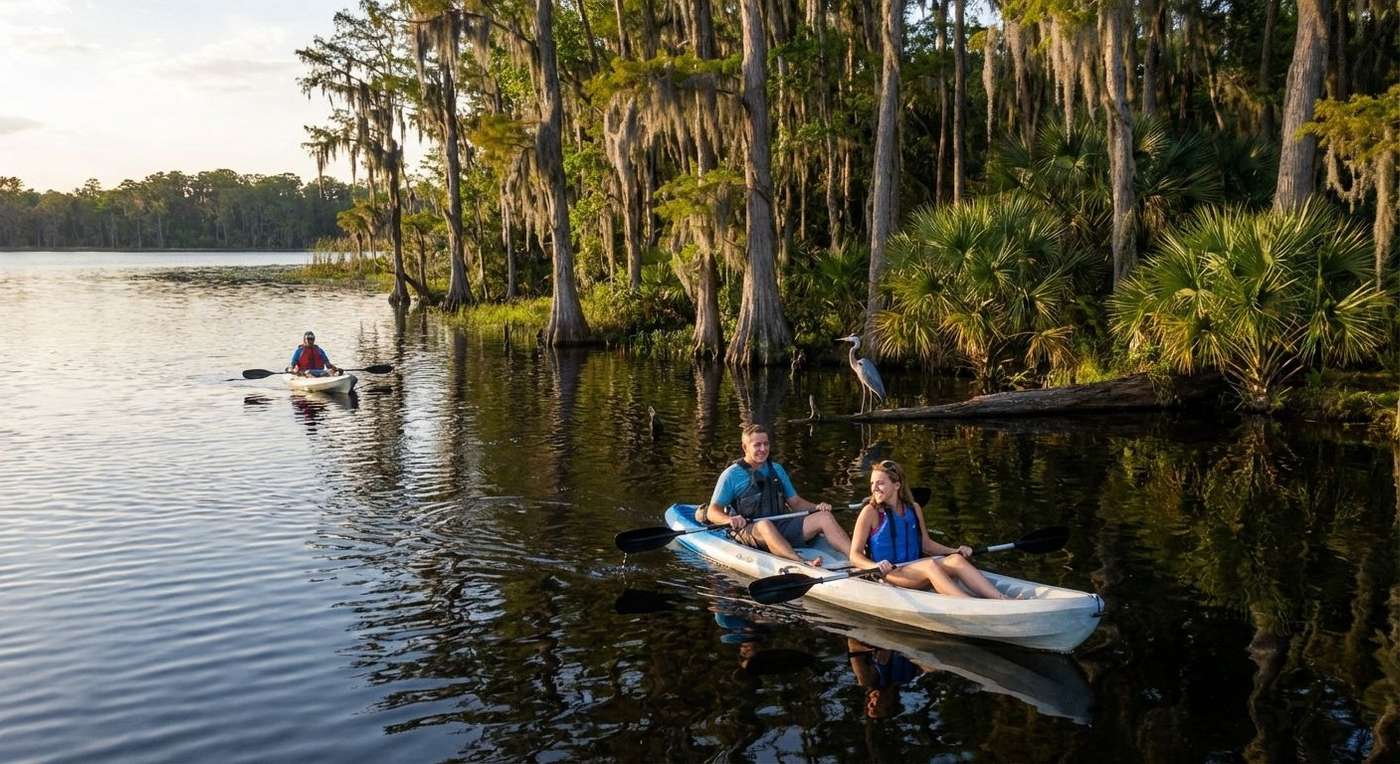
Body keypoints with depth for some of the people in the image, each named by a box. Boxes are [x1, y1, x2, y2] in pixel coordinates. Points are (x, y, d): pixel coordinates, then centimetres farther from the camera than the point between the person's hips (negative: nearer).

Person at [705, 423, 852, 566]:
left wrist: (816, 507, 2)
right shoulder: (732, 474, 2)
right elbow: (712, 512, -2)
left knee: (824, 517, -13)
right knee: (765, 525, -40)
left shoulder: (776, 469, 20)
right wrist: (729, 520, -24)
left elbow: (795, 502, 23)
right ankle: (804, 565, -61)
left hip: (781, 527, 6)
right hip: (748, 530, -5)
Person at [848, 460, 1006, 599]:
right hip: (888, 575, -5)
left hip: (914, 569, 5)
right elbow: (855, 555, -5)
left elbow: (926, 544, 19)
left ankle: (1003, 600, -36)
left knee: (956, 560, -22)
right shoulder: (870, 512, -3)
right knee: (930, 565, -33)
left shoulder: (914, 509, 12)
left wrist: (955, 551, 5)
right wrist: (876, 566, -25)